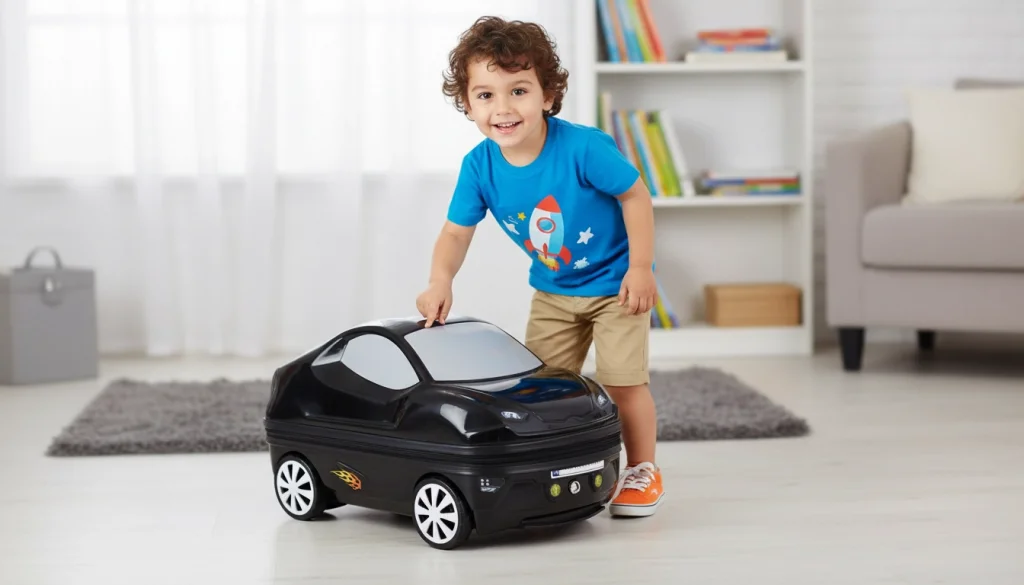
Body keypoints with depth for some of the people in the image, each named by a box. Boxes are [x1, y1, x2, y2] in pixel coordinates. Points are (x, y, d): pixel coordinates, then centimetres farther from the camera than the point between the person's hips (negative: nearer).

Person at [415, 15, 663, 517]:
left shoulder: (583, 147, -30)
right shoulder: (479, 166, -17)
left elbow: (635, 196, -19)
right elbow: (456, 232, -8)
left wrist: (640, 268, -19)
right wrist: (440, 282, -25)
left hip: (615, 283, -5)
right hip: (553, 291, 5)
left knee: (623, 381, -6)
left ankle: (642, 471, 17)